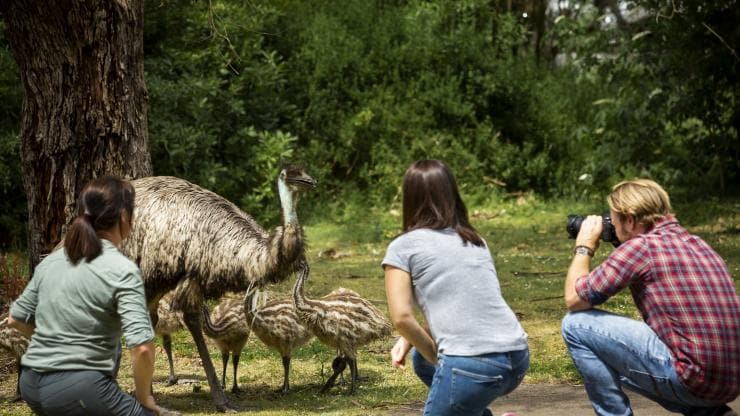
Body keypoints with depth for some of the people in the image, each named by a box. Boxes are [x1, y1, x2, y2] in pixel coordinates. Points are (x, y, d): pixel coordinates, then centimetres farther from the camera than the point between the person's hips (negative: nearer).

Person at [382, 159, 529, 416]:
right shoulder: (475, 241, 22)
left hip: (470, 366, -6)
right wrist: (410, 340, 20)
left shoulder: (403, 247, 5)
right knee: (422, 358, 31)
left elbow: (401, 317, -5)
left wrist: (437, 358, 8)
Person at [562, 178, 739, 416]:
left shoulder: (641, 246, -8)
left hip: (692, 377, -8)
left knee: (576, 325, 0)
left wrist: (584, 247, 14)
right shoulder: (697, 244, 16)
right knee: (611, 364, 31)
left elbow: (574, 299, -2)